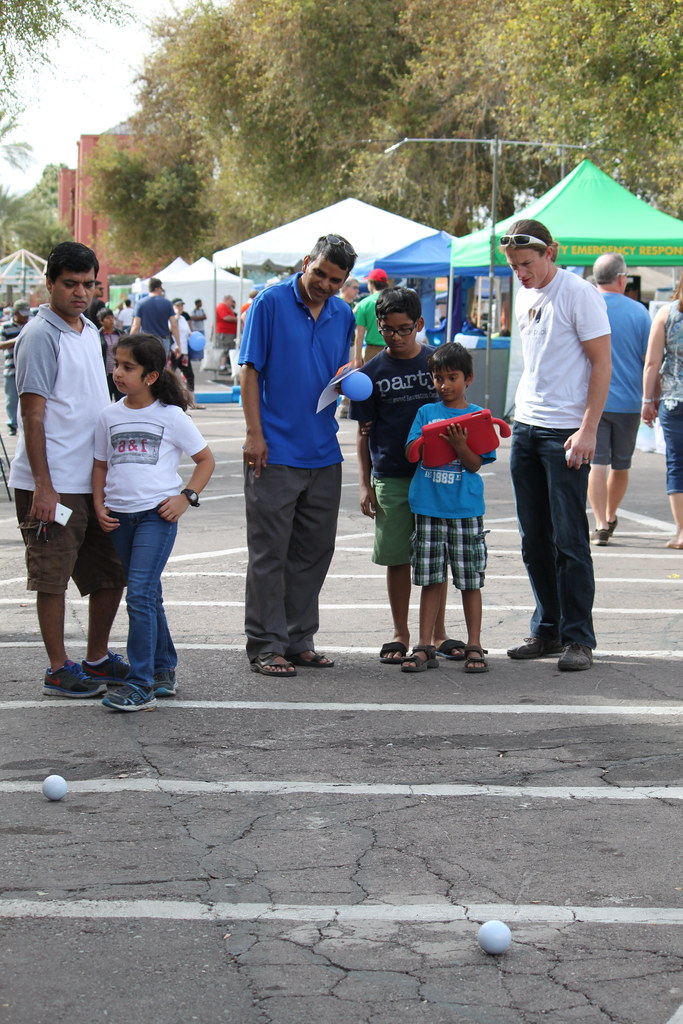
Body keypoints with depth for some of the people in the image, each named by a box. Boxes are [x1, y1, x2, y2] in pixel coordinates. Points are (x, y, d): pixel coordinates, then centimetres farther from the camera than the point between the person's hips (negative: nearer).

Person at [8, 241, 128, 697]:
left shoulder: (90, 331, 13)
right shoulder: (41, 335, -12)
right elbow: (33, 413, -15)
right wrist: (43, 485, -19)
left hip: (95, 480, 9)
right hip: (53, 484, -9)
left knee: (112, 572, 13)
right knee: (53, 578, 0)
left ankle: (98, 659, 26)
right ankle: (59, 669, 8)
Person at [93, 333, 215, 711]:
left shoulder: (171, 416, -2)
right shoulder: (110, 417, 9)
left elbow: (205, 459, 6)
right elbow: (100, 464, 17)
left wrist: (186, 497, -6)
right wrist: (99, 505, 3)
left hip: (157, 513, -5)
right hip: (120, 516, 5)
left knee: (140, 594, -14)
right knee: (148, 597, 14)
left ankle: (141, 683, -12)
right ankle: (164, 669, 27)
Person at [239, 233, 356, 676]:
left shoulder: (343, 315, 11)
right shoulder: (271, 303, -5)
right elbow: (251, 370, -6)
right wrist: (254, 434, -12)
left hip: (323, 452, 6)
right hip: (275, 451, -6)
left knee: (314, 551, 10)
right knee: (270, 552, -3)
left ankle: (299, 639, 20)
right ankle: (266, 645, 2)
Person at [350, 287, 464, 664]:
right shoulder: (372, 372, 3)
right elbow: (364, 432, 6)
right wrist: (365, 484, 0)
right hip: (391, 477, -1)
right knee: (398, 558, 4)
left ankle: (437, 633, 18)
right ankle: (400, 633, 17)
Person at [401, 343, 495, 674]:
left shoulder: (477, 415, 2)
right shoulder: (426, 413, 9)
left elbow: (476, 463, -5)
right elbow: (411, 453, 3)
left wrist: (459, 444, -22)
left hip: (466, 509, -2)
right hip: (428, 506, 2)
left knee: (470, 580, 2)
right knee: (431, 579, 5)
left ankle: (474, 647, 9)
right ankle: (425, 647, 8)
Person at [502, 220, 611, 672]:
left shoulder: (579, 294, -10)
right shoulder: (525, 297, 13)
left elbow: (601, 364, -12)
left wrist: (588, 430, -17)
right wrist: (524, 414, 16)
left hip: (567, 432, -8)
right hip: (526, 429, 8)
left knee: (569, 540, -6)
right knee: (535, 541, 11)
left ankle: (578, 639, 0)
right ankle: (548, 630, 20)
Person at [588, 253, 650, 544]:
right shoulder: (638, 312, -3)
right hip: (628, 402, 2)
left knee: (596, 464, -2)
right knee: (621, 466, 17)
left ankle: (601, 524, -12)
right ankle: (610, 517, 33)